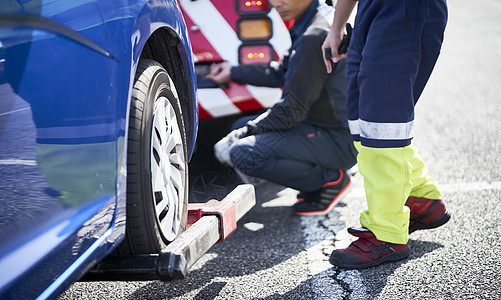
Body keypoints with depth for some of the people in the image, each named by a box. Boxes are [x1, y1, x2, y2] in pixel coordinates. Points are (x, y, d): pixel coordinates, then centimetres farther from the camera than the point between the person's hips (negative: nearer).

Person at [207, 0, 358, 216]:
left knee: (243, 154, -21)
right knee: (241, 127, 16)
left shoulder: (315, 36, -24)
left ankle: (331, 179, -6)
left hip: (340, 141, -10)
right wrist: (233, 72, 26)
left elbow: (291, 111, -21)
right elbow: (282, 73, 22)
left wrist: (239, 137, -13)